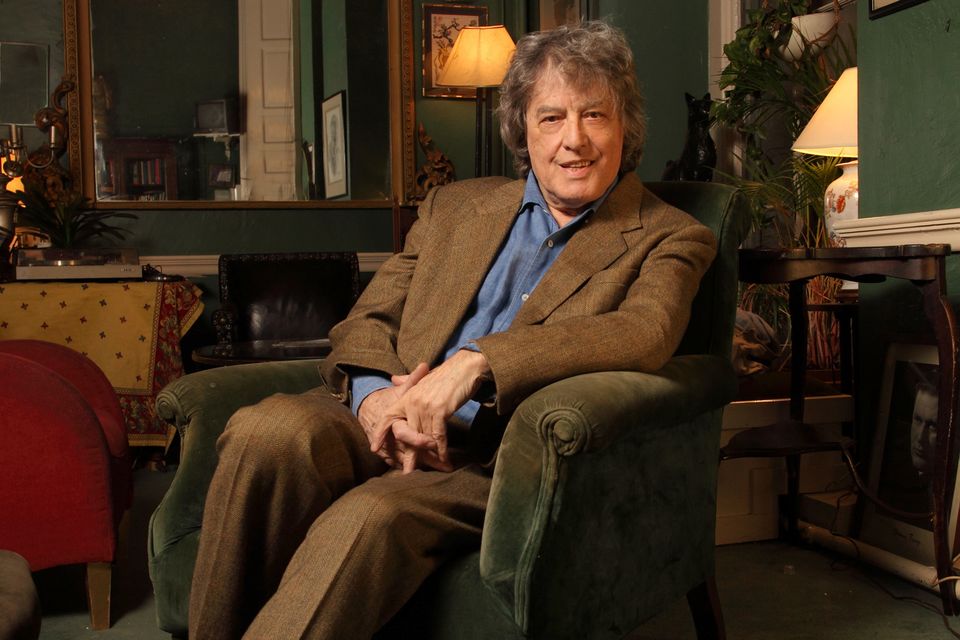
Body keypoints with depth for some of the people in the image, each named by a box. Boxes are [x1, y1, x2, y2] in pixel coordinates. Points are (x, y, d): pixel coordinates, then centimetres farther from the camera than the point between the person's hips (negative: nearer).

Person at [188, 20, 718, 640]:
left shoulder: (670, 239, 9)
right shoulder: (455, 206, 21)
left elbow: (646, 333, -13)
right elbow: (367, 320, 15)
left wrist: (475, 362, -24)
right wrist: (375, 398, -10)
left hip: (500, 460, -3)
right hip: (383, 427, 4)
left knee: (371, 515, -34)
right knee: (266, 431, -28)